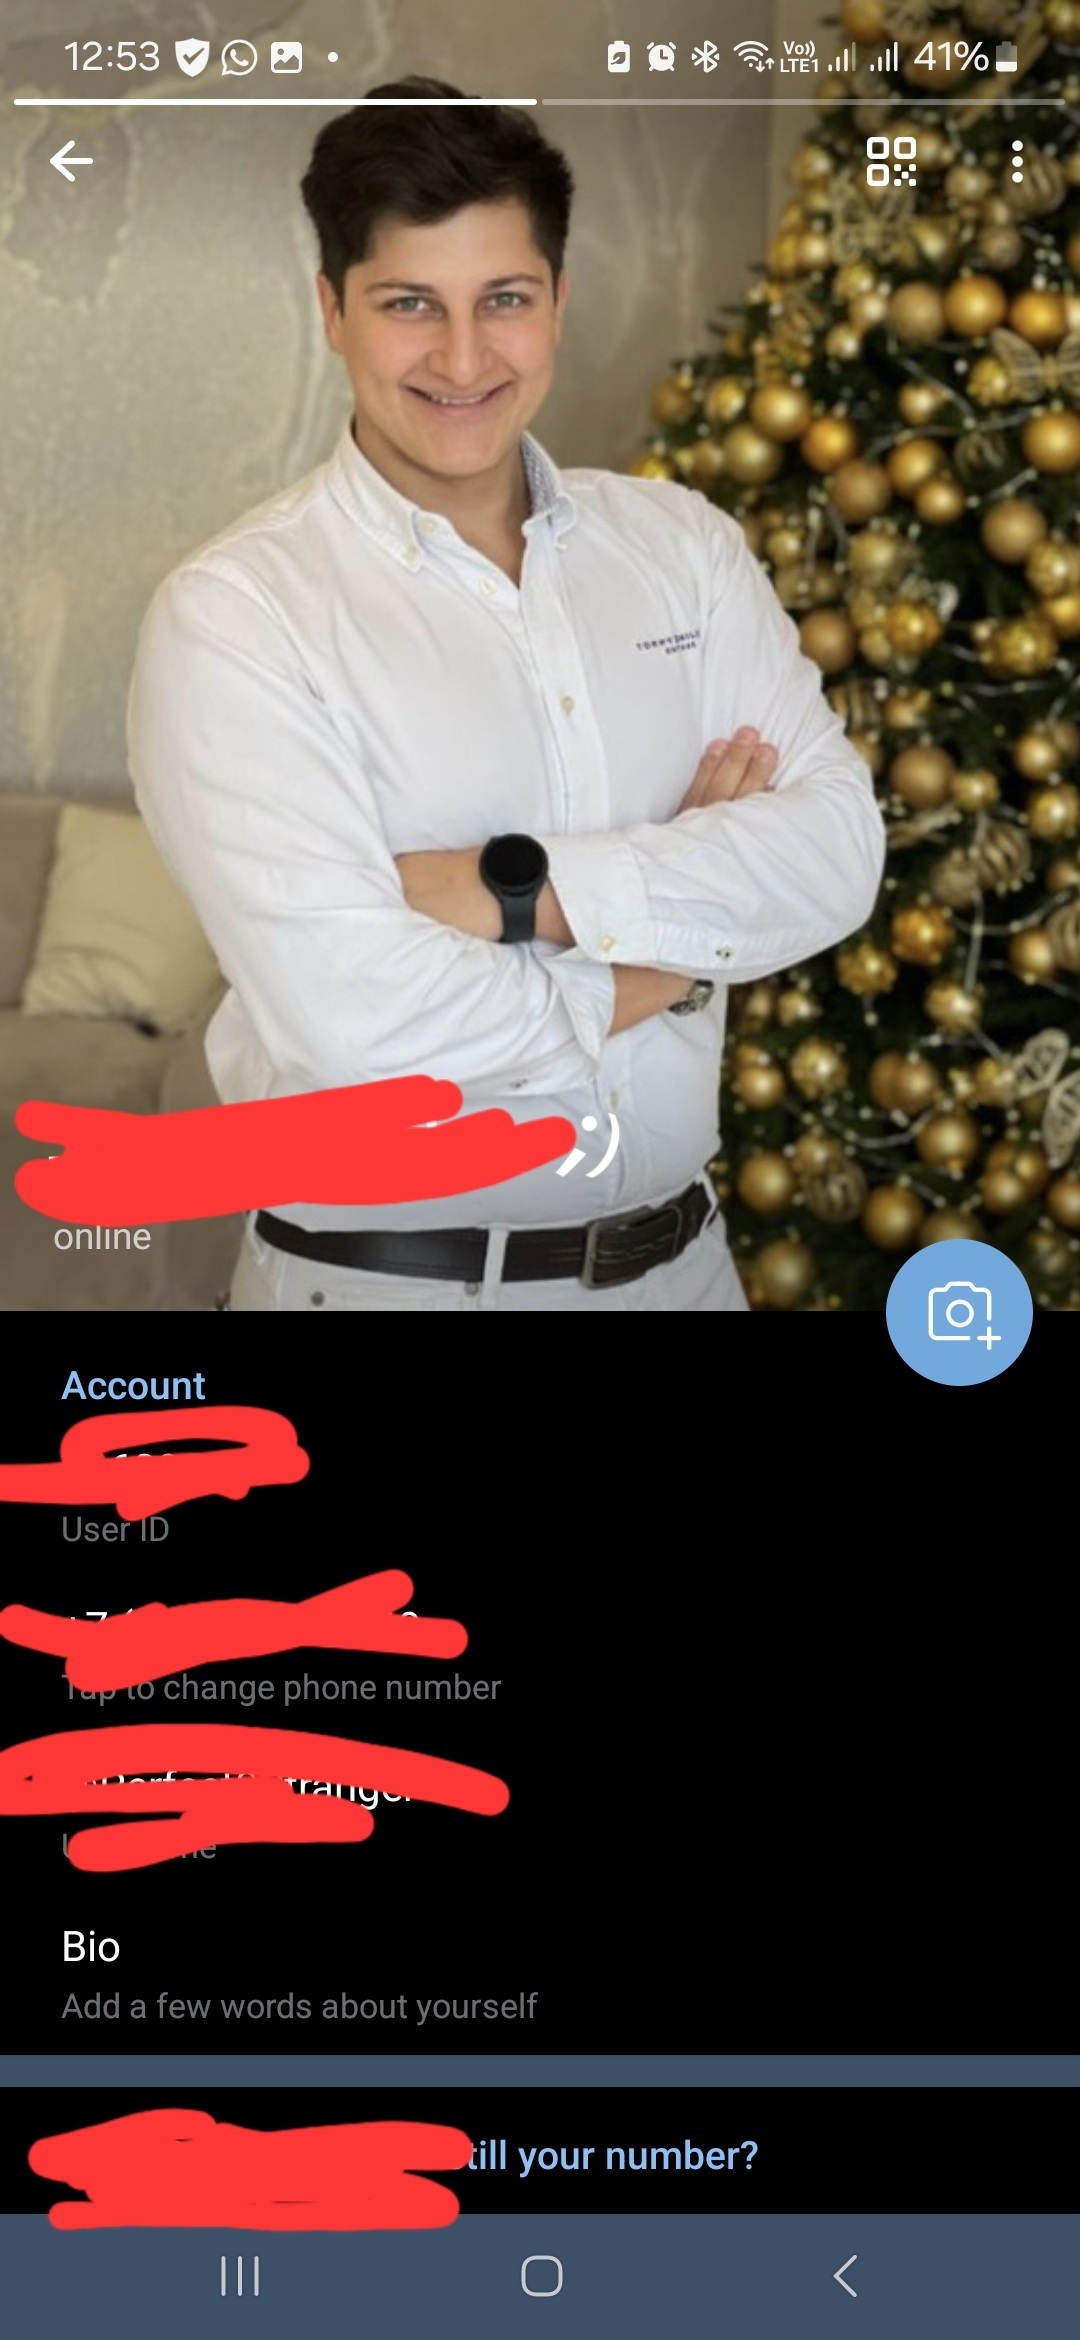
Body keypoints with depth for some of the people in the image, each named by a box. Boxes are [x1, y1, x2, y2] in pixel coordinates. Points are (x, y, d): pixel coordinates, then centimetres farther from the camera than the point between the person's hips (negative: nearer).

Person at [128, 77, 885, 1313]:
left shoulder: (682, 543, 2)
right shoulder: (233, 611, -14)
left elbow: (838, 849, -9)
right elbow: (352, 1015, -25)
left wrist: (511, 889, -20)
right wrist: (681, 938, -12)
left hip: (679, 1252, 5)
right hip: (380, 1277, -4)